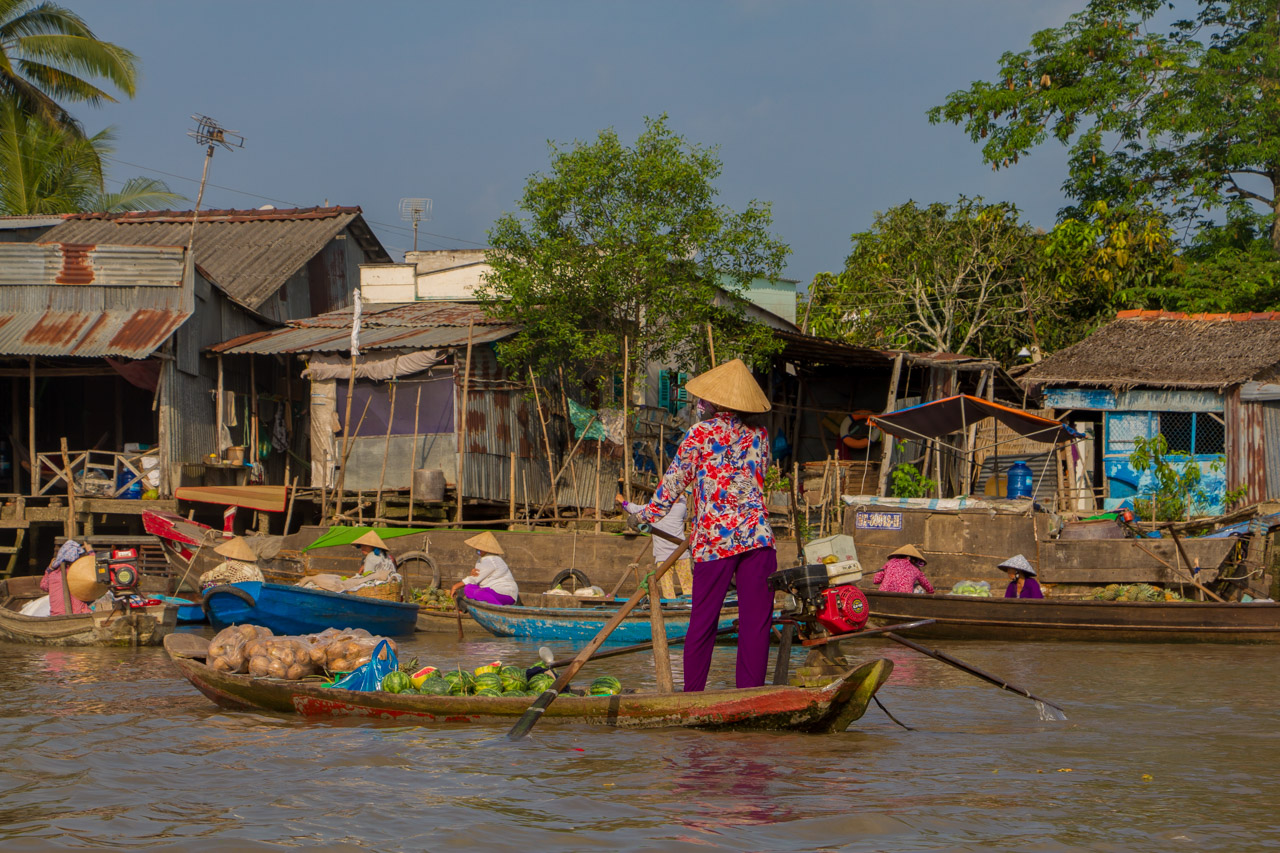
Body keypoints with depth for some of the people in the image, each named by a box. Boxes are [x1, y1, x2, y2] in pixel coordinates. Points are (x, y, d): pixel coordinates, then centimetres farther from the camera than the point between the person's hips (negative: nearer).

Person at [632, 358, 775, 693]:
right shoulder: (758, 436, 8)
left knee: (703, 621, 7)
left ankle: (692, 695, 10)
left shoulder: (700, 434, -1)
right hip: (756, 537, 1)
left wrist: (648, 514, 16)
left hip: (712, 539, -1)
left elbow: (675, 480, 4)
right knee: (755, 621, 1)